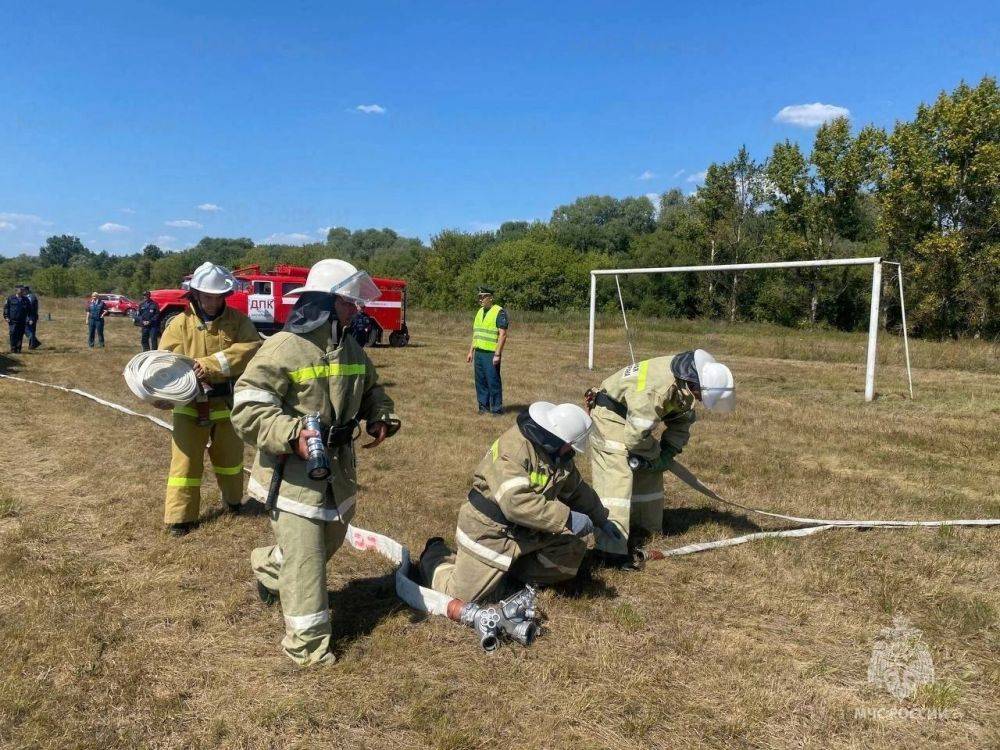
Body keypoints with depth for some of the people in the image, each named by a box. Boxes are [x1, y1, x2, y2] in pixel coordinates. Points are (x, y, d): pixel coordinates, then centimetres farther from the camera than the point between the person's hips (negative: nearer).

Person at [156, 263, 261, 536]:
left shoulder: (237, 320, -4)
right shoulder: (180, 323, -5)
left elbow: (251, 347, -20)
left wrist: (211, 364, -27)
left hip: (227, 402, 2)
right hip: (190, 404, -2)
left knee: (230, 455, 21)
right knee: (186, 460, 3)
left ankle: (232, 499, 43)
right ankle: (180, 516, 14)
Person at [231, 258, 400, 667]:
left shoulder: (351, 349, 6)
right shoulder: (283, 347, -18)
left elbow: (371, 389, 22)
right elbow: (247, 408, -21)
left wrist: (381, 417, 2)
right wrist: (292, 435, -34)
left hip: (337, 466, 8)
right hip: (291, 471, -8)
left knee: (331, 537, 23)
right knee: (305, 557, -4)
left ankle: (268, 565, 51)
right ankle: (309, 643, 12)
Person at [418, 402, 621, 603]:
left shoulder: (559, 454, -2)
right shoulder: (514, 448, -30)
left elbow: (577, 490, 16)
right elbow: (515, 502, -40)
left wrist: (600, 520, 18)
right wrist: (567, 518, -38)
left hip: (528, 530, 8)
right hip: (490, 530, -8)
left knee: (575, 541, -4)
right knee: (461, 594, -6)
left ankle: (518, 573, 10)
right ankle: (437, 556, 24)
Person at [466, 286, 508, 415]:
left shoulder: (499, 312, -9)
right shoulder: (480, 312, 16)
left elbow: (503, 335, -14)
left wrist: (497, 354, -19)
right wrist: (471, 351, 17)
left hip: (491, 354, -7)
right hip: (478, 353, 7)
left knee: (493, 382, -4)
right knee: (480, 381, 10)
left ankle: (497, 409, 4)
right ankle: (484, 406, 19)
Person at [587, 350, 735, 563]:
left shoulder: (685, 383, -7)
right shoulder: (657, 387, -36)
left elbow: (682, 420, 7)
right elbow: (638, 433, -31)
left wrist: (668, 452, -3)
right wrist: (653, 456, -12)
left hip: (640, 420, 9)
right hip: (611, 416, -9)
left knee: (650, 475, 12)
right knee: (617, 478, -16)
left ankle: (646, 530, 27)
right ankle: (612, 547, -17)